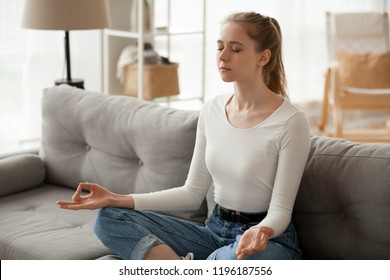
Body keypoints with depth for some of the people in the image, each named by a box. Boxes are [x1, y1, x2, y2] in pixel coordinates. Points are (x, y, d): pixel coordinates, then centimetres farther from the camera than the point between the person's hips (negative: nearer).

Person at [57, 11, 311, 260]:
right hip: (214, 232, 6)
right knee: (110, 219, -9)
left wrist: (260, 231, -37)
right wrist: (117, 199, -3)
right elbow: (193, 193, 5)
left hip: (268, 242, -5)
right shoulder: (212, 110, 3)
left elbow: (281, 210, -12)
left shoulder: (291, 121, -15)